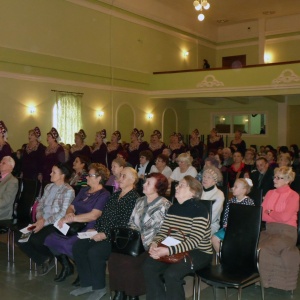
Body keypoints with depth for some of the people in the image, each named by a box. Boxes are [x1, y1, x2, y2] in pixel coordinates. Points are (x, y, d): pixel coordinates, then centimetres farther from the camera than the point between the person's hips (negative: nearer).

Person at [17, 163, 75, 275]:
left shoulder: (68, 191, -11)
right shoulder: (48, 187, 13)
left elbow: (63, 214, -17)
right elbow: (40, 204, 14)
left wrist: (44, 222, -21)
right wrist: (40, 218, -7)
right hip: (42, 222, 7)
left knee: (35, 239, -28)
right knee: (21, 239, -9)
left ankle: (50, 258, 4)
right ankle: (42, 260, 11)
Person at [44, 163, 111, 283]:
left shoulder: (104, 195, -8)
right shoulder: (84, 190, 18)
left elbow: (93, 215, -19)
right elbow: (72, 206, 16)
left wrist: (71, 218, -18)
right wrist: (69, 213, -8)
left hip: (90, 229, -8)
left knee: (67, 244, -30)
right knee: (51, 239, -11)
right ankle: (66, 266, 11)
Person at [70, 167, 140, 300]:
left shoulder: (134, 198, -11)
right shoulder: (115, 195, 16)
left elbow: (125, 224, -19)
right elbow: (103, 215, 18)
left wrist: (105, 234, -21)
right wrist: (95, 229, 2)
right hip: (101, 233, 9)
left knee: (94, 252, -29)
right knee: (78, 246, -8)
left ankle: (99, 287, -6)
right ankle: (87, 283, 5)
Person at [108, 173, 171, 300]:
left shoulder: (164, 205, -9)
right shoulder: (140, 201, 13)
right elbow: (131, 223, 16)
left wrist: (141, 243, -18)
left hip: (150, 247, -6)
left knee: (128, 262, -26)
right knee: (114, 257, -18)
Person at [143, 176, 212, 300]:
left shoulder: (199, 210, -15)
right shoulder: (173, 208, 10)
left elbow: (194, 241, -23)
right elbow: (163, 231, 10)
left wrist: (168, 251, -32)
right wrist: (155, 243, -13)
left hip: (199, 253, -7)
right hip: (177, 250, 7)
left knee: (171, 273, -28)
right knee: (148, 266, -11)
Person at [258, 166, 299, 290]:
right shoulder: (270, 193, 17)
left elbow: (285, 217, -10)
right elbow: (262, 214, 9)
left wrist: (270, 212, 5)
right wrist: (277, 216, -6)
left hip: (286, 232, -5)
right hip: (270, 230, 5)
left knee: (263, 249, -27)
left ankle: (264, 280, -5)